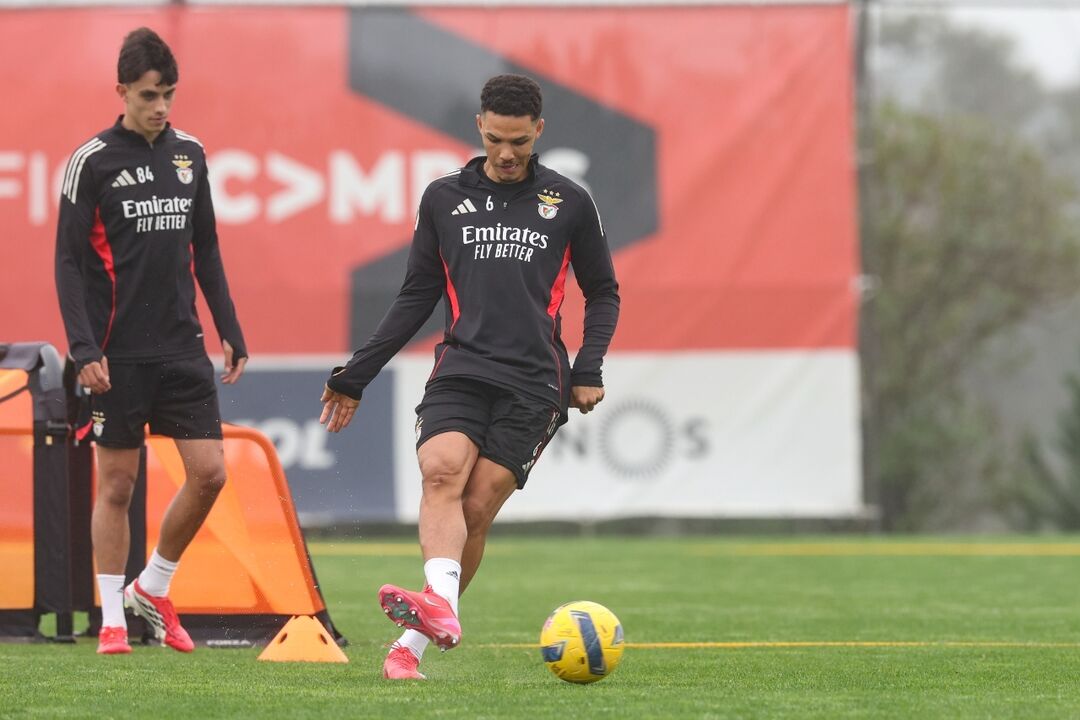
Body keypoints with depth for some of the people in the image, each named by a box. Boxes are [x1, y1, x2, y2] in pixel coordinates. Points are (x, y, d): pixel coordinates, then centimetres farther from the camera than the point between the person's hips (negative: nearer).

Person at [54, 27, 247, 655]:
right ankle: (112, 620, 9)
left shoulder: (189, 154, 9)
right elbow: (70, 262, -6)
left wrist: (231, 331, 11)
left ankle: (153, 588, 16)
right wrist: (85, 349, -14)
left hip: (182, 346, 4)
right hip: (119, 354, -4)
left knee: (210, 471, -3)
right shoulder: (93, 161, -5)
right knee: (117, 484, 0)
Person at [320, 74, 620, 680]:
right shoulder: (445, 199, 12)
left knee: (477, 510, -9)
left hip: (532, 384, -1)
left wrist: (589, 370, 2)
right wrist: (356, 375, 15)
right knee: (442, 470, -27)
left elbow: (603, 293, 17)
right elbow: (417, 296, 18)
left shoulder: (568, 202, 8)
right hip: (462, 368, 1)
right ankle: (441, 605, -45)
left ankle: (415, 642, -2)